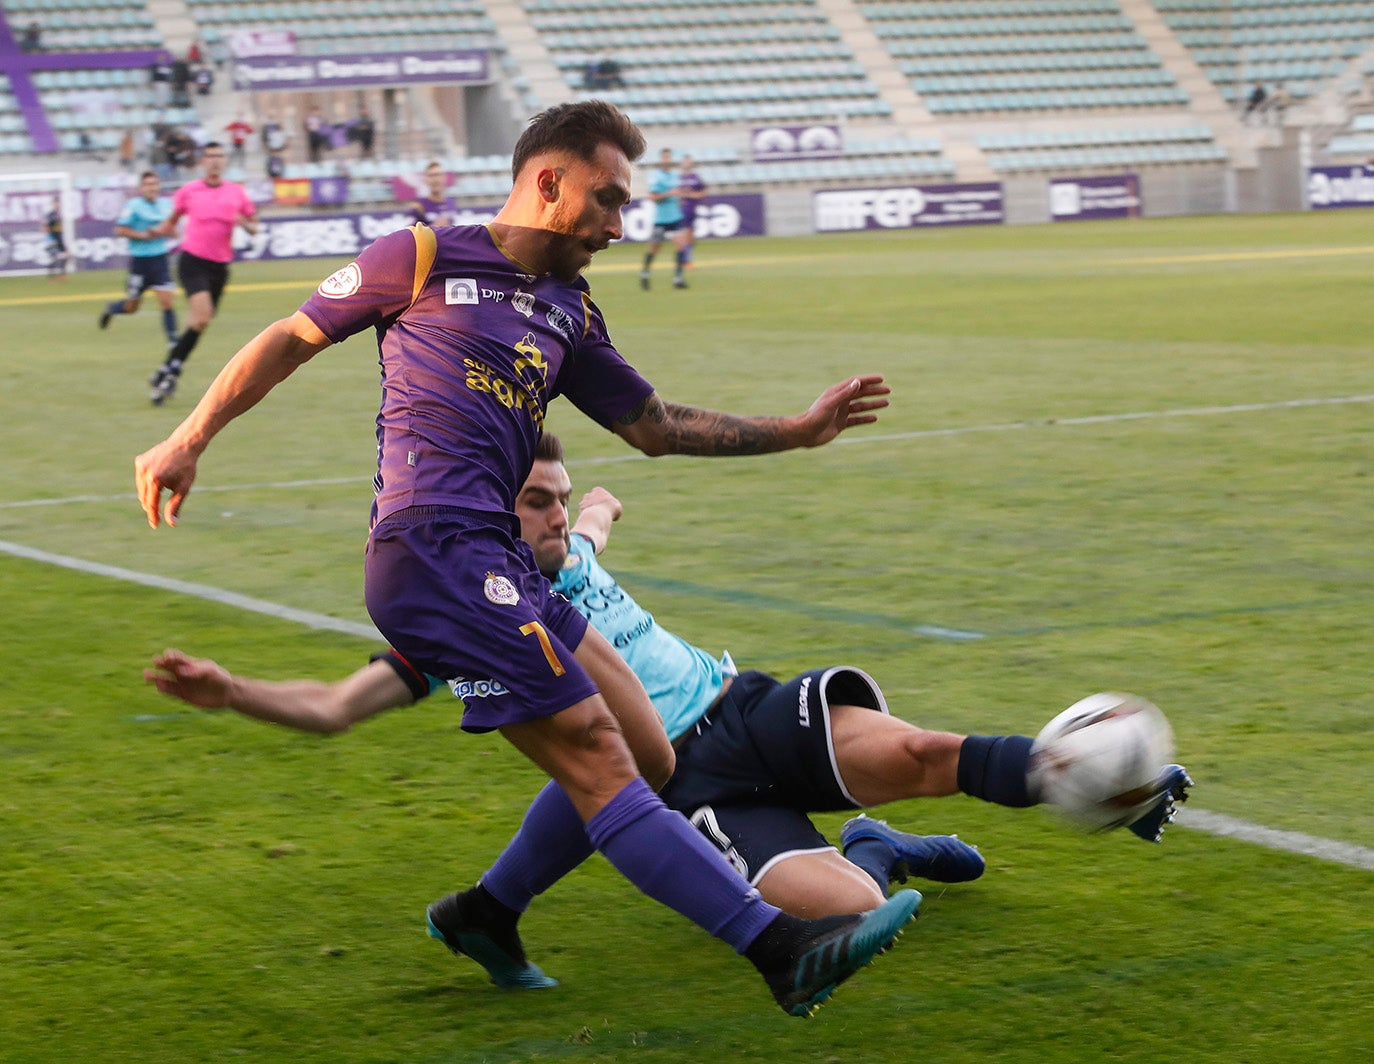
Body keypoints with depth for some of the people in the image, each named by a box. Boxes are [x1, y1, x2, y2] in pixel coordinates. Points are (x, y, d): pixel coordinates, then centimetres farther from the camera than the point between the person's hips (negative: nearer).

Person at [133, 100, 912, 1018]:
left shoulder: (569, 312, 23)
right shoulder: (424, 258, 3)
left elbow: (657, 427, 27)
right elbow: (290, 340, 10)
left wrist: (802, 429, 21)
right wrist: (189, 443, 10)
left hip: (499, 563, 9)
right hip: (434, 553, -9)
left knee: (650, 762, 4)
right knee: (599, 762, -13)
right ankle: (784, 949, -19)